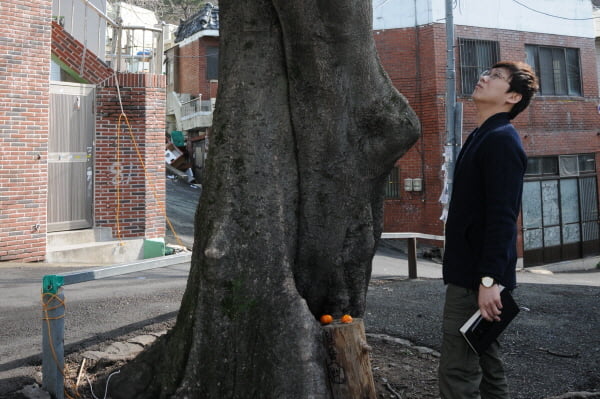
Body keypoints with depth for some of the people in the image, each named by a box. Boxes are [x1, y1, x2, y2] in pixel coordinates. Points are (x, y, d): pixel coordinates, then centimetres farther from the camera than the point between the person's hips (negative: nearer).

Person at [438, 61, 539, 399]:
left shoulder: (501, 139, -13)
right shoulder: (484, 137, 17)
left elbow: (502, 216, -22)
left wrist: (489, 279, -25)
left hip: (478, 278, -10)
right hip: (473, 273, 10)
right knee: (487, 364, 18)